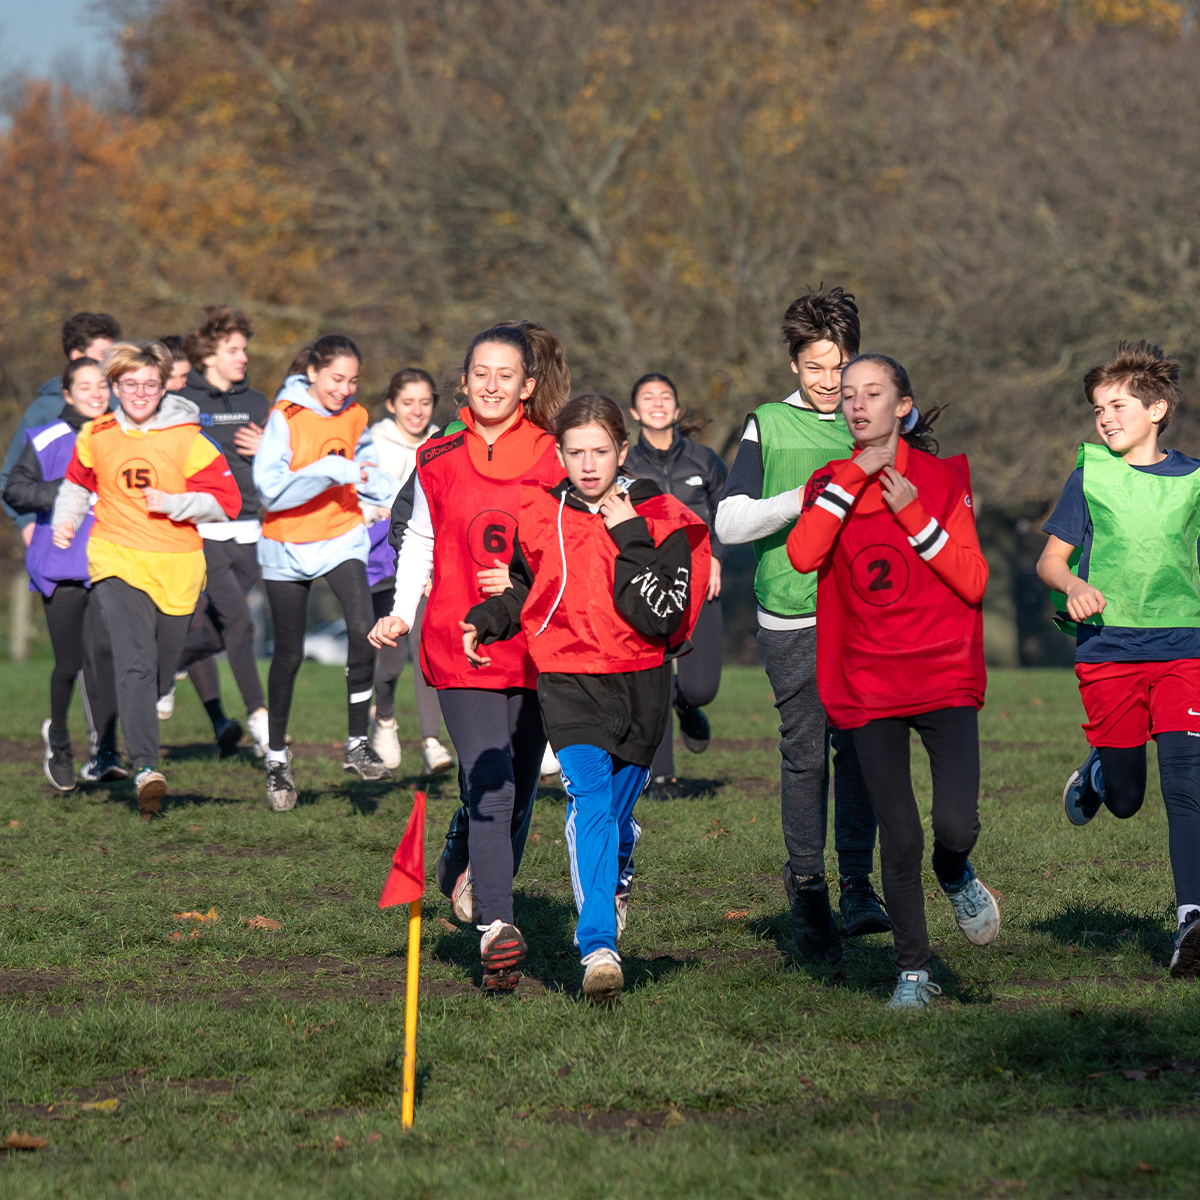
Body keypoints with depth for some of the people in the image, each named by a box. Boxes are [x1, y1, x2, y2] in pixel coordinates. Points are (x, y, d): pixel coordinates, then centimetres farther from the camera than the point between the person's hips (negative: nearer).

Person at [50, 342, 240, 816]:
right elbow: (78, 483, 27)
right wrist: (65, 520, 11)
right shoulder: (96, 437, 6)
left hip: (177, 567, 1)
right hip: (117, 561, -1)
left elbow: (225, 501, -1)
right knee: (135, 664, -19)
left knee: (163, 668, 9)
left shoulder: (187, 439, -2)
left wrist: (174, 503, -14)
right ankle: (145, 768, -29)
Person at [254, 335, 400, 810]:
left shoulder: (355, 417, 2)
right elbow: (270, 488, -22)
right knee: (289, 655, 5)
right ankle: (277, 759, 22)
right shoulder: (285, 417, -14)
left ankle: (358, 745, -8)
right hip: (289, 545, -3)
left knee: (363, 629, -20)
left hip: (342, 537, 3)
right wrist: (330, 471, -30)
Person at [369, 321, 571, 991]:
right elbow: (417, 541, 17)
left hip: (534, 646, 2)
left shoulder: (553, 462, 3)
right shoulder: (437, 462, 6)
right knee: (491, 786, -15)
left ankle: (470, 876, 36)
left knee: (518, 788, 9)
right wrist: (401, 613, 5)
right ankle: (497, 929, -21)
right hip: (460, 644, -1)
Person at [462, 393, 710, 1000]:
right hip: (567, 681, 0)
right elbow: (525, 589, 22)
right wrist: (487, 620, 5)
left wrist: (630, 541, -18)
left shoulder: (658, 519, -5)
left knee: (617, 808, 13)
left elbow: (661, 618, -15)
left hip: (640, 683, 1)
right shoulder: (538, 514, 2)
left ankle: (612, 889, 48)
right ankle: (599, 948, -25)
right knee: (589, 801, -19)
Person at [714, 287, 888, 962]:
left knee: (861, 747, -8)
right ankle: (807, 888, 7)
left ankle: (858, 885, -2)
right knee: (805, 752, -2)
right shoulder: (768, 427, 7)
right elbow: (729, 524, 0)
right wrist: (804, 499, -13)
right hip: (793, 616, -1)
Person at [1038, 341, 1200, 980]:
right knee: (1124, 797, 6)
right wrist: (1074, 585, -15)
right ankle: (1092, 778, 42)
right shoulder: (1091, 473, 5)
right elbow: (1050, 559, 5)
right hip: (1108, 647, 0)